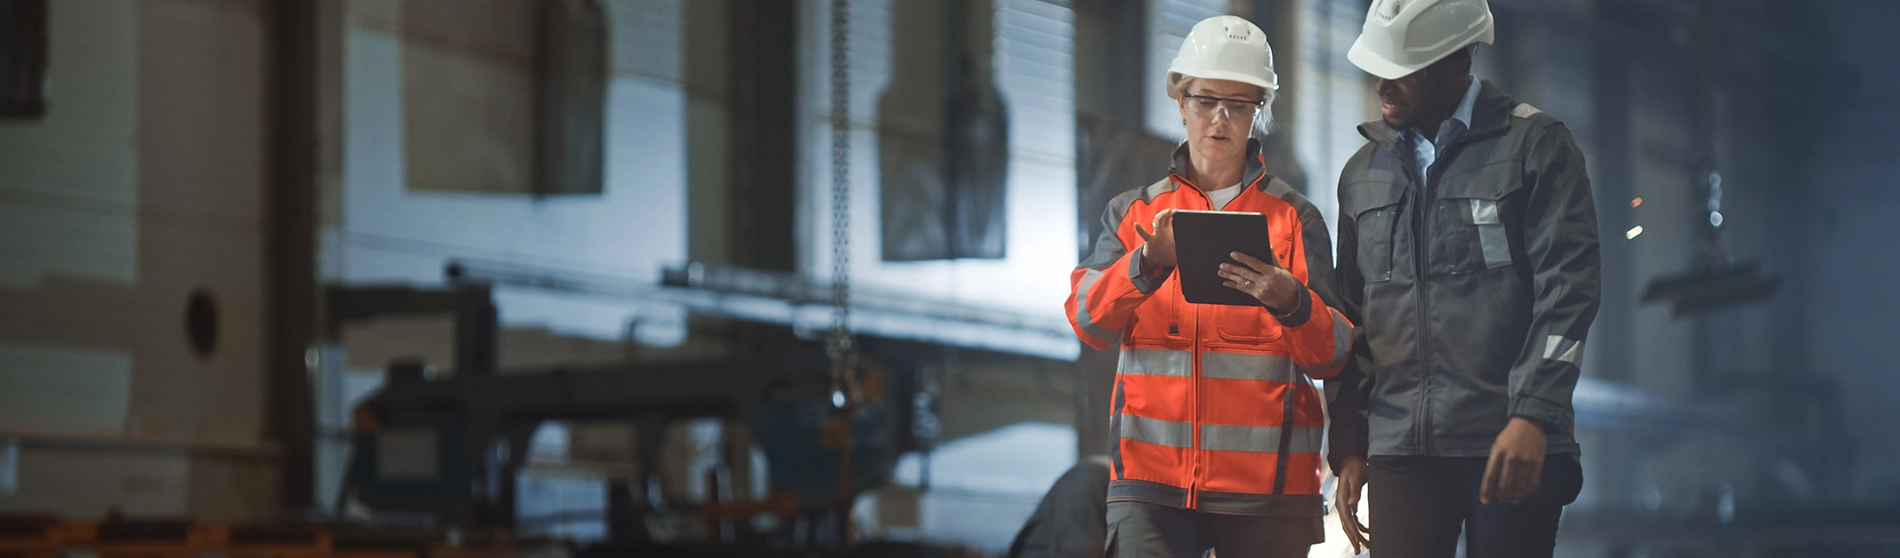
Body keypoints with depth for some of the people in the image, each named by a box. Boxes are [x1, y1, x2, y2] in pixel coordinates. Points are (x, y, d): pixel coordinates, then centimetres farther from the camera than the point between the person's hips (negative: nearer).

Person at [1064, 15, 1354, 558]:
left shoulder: (1294, 218, 9)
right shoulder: (1132, 213, 13)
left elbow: (1331, 355, 0)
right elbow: (1089, 321, -2)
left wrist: (1290, 303, -22)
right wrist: (1147, 264, -21)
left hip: (1265, 478, 0)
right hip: (1152, 475, 0)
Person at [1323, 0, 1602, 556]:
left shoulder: (1536, 146, 2)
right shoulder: (1364, 173, 17)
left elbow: (1567, 289, -5)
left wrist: (1532, 416, -16)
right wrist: (1347, 446, 14)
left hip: (1515, 446, -4)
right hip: (1401, 448, 4)